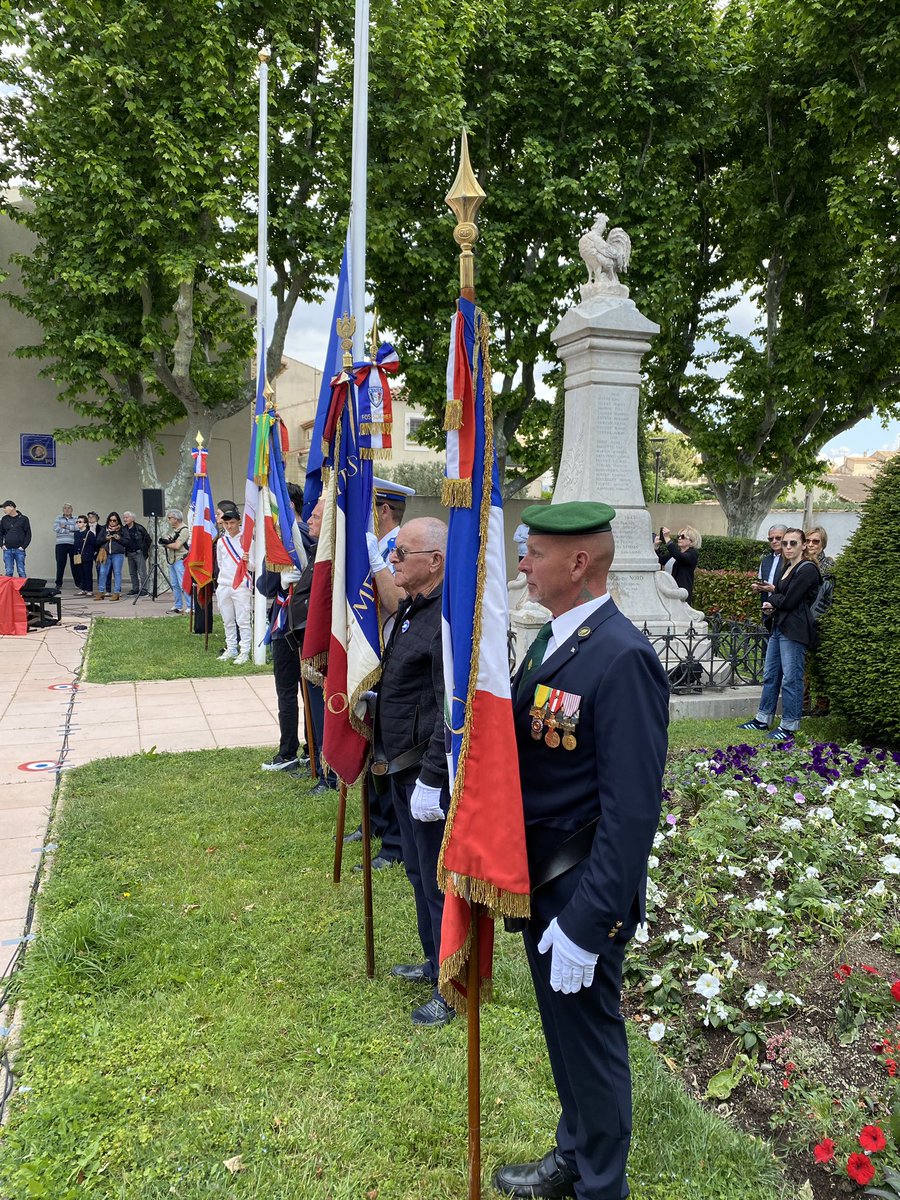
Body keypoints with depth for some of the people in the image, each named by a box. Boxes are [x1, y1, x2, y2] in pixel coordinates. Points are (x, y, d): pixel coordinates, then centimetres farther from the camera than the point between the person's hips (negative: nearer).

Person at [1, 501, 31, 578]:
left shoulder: (23, 519, 1)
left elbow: (28, 534, 1)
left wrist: (24, 546, -8)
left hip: (19, 550, -3)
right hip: (7, 550, 3)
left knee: (21, 572, -1)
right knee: (8, 572, 3)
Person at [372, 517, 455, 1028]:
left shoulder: (450, 618, -23)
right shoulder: (411, 608, 9)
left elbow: (452, 712, -26)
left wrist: (431, 779, -25)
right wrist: (391, 759, 19)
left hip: (430, 773, -10)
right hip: (402, 767, 10)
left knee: (438, 880, 4)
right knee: (419, 871, 23)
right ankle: (435, 962, 41)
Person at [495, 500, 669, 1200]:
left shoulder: (623, 659, -24)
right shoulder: (552, 638, 5)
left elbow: (632, 810, -25)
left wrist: (586, 923, -23)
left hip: (584, 896, -8)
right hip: (541, 880, 8)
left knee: (591, 1043, 13)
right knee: (563, 1033, 25)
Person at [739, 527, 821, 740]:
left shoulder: (807, 569, -12)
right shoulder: (788, 567, 17)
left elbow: (789, 601, -17)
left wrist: (772, 599, 1)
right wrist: (772, 599, -5)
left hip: (794, 630, -10)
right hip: (779, 627, 10)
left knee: (791, 678, -4)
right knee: (770, 675, 14)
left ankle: (789, 727, 3)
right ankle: (763, 719, 23)